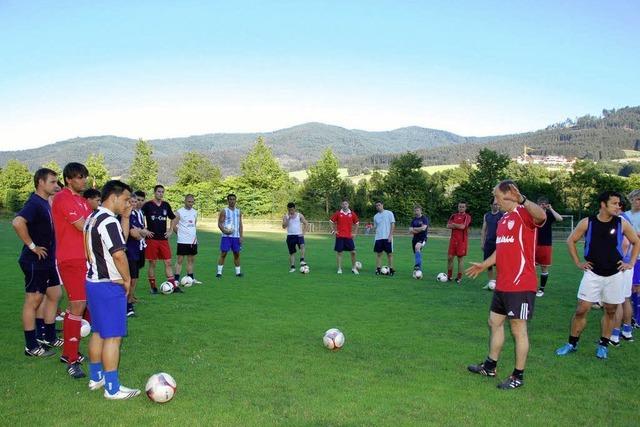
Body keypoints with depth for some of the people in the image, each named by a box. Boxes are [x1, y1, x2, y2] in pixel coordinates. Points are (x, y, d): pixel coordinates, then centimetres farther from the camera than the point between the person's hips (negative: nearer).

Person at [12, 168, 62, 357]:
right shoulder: (34, 203, -17)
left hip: (48, 260, 10)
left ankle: (49, 337, 28)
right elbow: (17, 222, -34)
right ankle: (31, 346, 10)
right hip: (35, 261, -9)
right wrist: (32, 246, -25)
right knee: (33, 301, 0)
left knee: (54, 295, 16)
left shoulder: (46, 204, 12)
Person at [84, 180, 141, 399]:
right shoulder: (109, 221, -19)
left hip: (93, 281, 10)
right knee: (113, 336, -3)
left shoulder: (93, 218, 12)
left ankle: (95, 377, 31)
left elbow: (121, 240, 18)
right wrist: (127, 279, -12)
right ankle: (112, 388, 4)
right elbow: (119, 254, -25)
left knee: (98, 332, 19)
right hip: (109, 285, -10)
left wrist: (125, 219, 8)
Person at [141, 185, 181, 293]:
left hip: (164, 239, 4)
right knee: (152, 263, 2)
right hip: (151, 239, -4)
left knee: (168, 262, 2)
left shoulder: (166, 205, 9)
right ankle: (153, 287, 13)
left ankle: (173, 286, 3)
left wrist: (170, 231, 11)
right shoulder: (148, 205, -4)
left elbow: (173, 218, 22)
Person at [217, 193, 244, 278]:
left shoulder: (238, 211, 11)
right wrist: (224, 230, -23)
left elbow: (240, 225, 11)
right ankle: (219, 272, 0)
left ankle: (238, 272, 16)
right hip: (226, 236, -4)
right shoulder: (224, 211, -1)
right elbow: (219, 223, -4)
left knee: (237, 254, 7)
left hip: (236, 236, 4)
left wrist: (241, 236, 3)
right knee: (223, 253, -5)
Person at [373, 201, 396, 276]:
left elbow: (393, 224, -3)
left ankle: (391, 269, 8)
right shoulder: (375, 216, 12)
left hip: (387, 237, -4)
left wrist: (390, 235, -11)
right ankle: (378, 269, 8)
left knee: (389, 253, 1)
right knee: (378, 253, 3)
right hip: (378, 238, 4)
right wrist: (377, 234, 9)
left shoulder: (389, 213, 0)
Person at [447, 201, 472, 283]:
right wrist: (458, 226, -11)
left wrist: (454, 224, -2)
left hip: (462, 240, -4)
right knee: (450, 257, 4)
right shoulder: (454, 215, 11)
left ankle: (459, 277, 10)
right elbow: (448, 226, -1)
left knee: (461, 258, 1)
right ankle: (449, 275, 17)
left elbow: (463, 226, -17)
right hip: (453, 239, 4)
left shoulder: (467, 217, -2)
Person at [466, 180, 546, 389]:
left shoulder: (524, 214, -13)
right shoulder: (503, 219, 15)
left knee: (518, 329, 2)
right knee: (495, 322, 18)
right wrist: (483, 265, 31)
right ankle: (490, 366, 34)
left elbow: (541, 216, -38)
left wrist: (521, 200, -49)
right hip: (502, 285, 10)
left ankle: (518, 376, 16)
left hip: (521, 285, -10)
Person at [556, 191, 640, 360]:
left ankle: (603, 345, 25)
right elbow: (571, 240, 6)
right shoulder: (587, 223, -6)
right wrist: (578, 262, 2)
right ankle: (572, 343, 12)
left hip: (614, 275, 1)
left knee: (610, 311, 10)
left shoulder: (622, 224, -3)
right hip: (593, 274, -1)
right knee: (581, 310, -1)